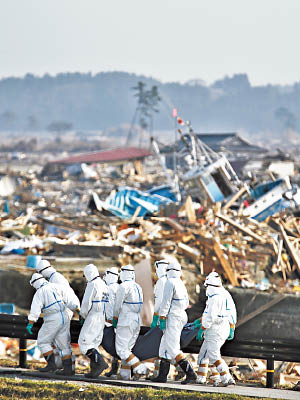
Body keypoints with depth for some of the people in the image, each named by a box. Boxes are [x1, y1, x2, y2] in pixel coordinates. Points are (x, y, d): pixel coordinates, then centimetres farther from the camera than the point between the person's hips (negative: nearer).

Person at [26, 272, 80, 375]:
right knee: (64, 344, 10)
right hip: (64, 318, 6)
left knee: (43, 342, 9)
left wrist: (30, 324, -19)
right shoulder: (57, 287, 8)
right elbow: (70, 301, 4)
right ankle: (68, 368, 6)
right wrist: (80, 312, 8)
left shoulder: (39, 293, -6)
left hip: (52, 320, -6)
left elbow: (35, 310, -16)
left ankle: (51, 364, -1)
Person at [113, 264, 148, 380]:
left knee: (121, 349, -6)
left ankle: (140, 368, -16)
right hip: (137, 321, 8)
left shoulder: (123, 287, -13)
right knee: (127, 349, 13)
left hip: (126, 322, -8)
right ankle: (125, 374, 10)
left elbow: (118, 306, -10)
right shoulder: (138, 287, 12)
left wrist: (114, 319, 4)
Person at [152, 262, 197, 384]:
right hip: (181, 316, 9)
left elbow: (166, 302, -16)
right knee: (165, 346, 14)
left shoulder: (170, 283, -12)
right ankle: (162, 375, 14)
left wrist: (162, 319, -16)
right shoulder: (181, 284, 14)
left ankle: (190, 373, -19)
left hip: (173, 318, -9)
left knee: (172, 348, -11)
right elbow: (186, 303, 22)